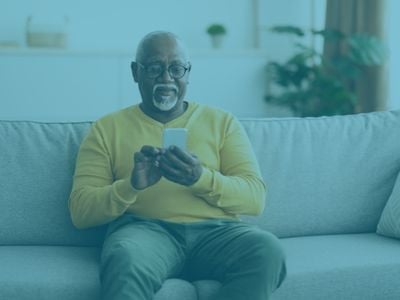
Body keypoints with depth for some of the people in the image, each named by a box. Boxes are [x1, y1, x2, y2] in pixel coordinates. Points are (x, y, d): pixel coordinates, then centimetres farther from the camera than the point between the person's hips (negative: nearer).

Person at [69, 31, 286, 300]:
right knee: (126, 260, -38)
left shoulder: (222, 122, 19)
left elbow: (255, 197, 6)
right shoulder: (108, 128, 16)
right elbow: (80, 210, 6)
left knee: (267, 249, -32)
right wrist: (131, 185, -13)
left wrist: (201, 178, -14)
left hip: (215, 231, 2)